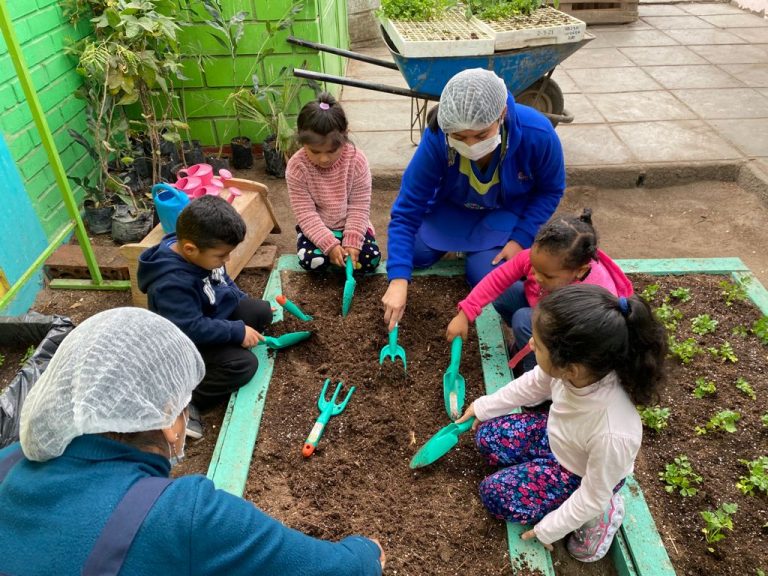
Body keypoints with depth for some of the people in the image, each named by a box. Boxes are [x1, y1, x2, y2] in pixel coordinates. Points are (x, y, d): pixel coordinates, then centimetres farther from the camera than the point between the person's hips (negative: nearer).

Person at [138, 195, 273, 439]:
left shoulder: (202, 253, -9)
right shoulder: (172, 283, -36)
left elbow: (223, 281, 11)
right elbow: (192, 329, -33)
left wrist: (246, 301, 7)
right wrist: (237, 332, -27)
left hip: (215, 313, 9)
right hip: (188, 343, -9)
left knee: (261, 311, 1)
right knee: (243, 364, -22)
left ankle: (219, 354, -2)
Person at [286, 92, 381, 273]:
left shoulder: (357, 160, -17)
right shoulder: (296, 167, -19)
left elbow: (359, 207, -13)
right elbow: (306, 214, -19)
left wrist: (352, 242, -24)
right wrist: (330, 244, -29)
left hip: (350, 225, 1)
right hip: (317, 228, 0)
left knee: (371, 259, -20)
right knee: (312, 261, -26)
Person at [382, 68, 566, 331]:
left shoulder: (538, 135, -33)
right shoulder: (436, 138, -33)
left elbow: (550, 191, -11)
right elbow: (406, 210, -29)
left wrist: (521, 239, -21)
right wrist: (398, 279, -39)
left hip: (509, 210, -1)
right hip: (453, 206, 2)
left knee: (485, 275, -20)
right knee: (416, 255, -12)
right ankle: (460, 240, 18)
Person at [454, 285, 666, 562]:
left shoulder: (613, 433, -45)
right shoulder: (575, 366, -31)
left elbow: (593, 493, -25)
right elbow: (535, 383, -6)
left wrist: (549, 529, -10)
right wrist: (485, 406, 5)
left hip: (580, 477, -5)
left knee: (494, 495, -6)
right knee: (487, 437, 5)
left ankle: (595, 514, 7)